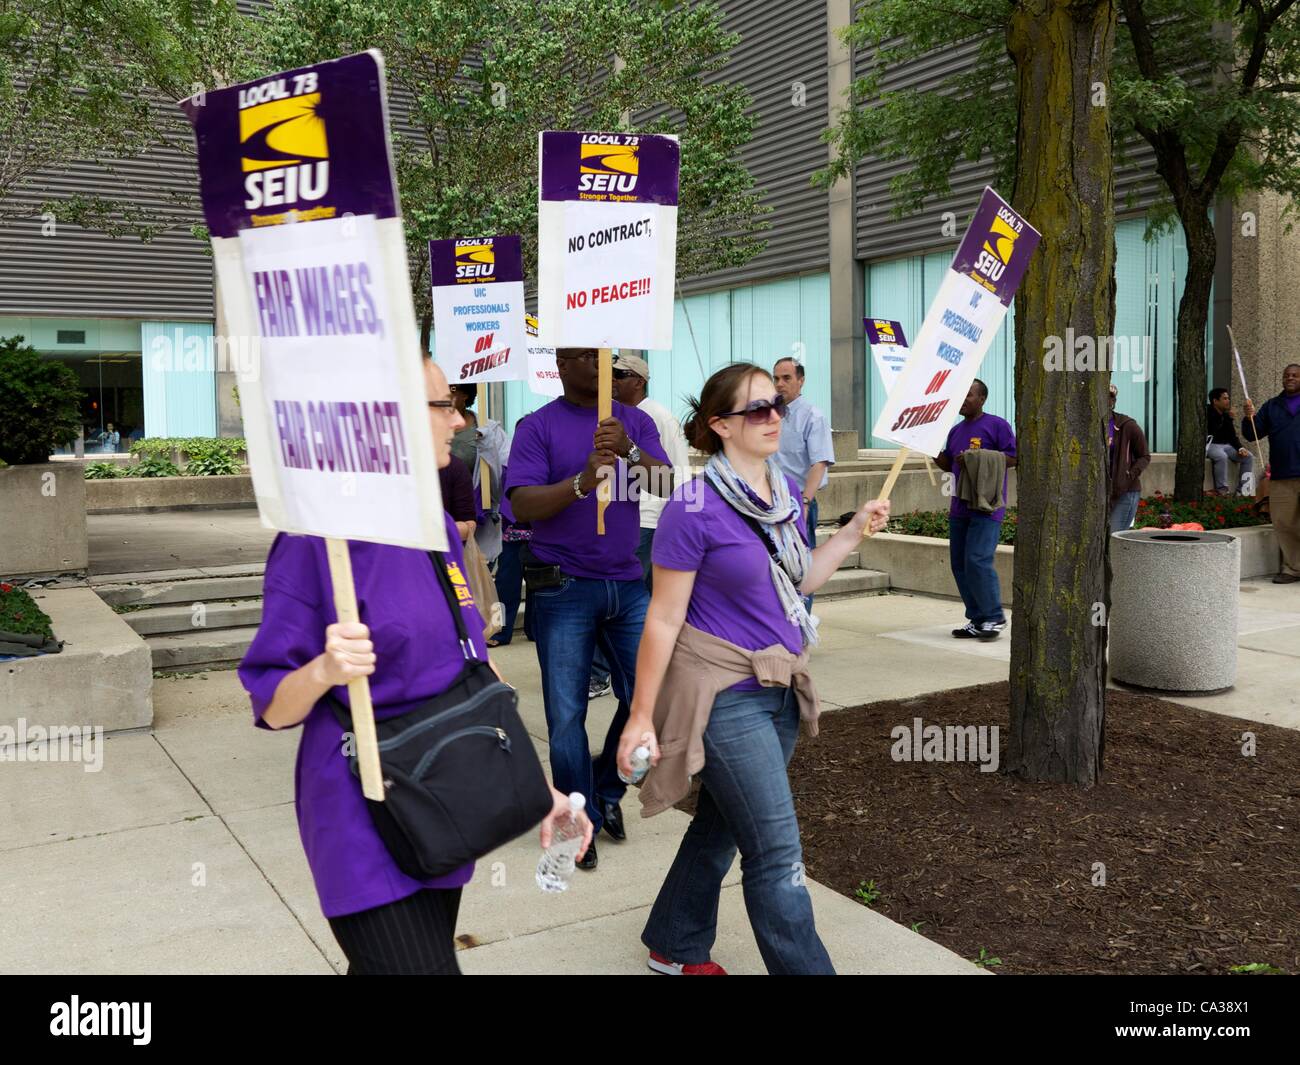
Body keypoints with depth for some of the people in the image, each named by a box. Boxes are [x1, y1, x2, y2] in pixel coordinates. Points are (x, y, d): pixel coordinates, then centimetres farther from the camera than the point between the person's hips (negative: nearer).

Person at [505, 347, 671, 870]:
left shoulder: (635, 422, 8)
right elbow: (522, 504, -14)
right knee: (567, 714, 2)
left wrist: (630, 451, -23)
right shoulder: (537, 427, -2)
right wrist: (582, 482, -29)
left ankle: (607, 788, 28)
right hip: (563, 587, -3)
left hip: (628, 583, 4)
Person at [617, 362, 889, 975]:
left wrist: (856, 531, 6)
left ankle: (675, 947, 39)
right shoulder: (694, 508, -17)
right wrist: (641, 715, -11)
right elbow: (664, 618, -13)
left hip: (780, 688, 7)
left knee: (720, 827, 20)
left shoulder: (786, 491, 5)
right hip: (726, 694, -7)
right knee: (777, 854, -3)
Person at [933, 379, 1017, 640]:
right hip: (959, 508, 8)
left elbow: (1013, 457, -10)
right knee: (959, 564, 6)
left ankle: (994, 617, -3)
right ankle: (976, 620, 15)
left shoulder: (997, 425, -4)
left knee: (978, 560, -15)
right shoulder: (955, 430, 18)